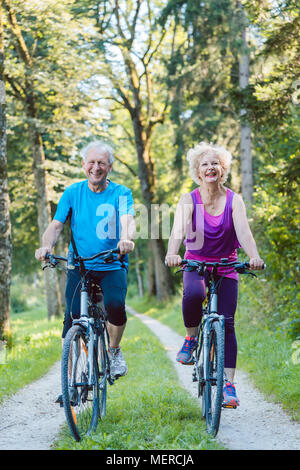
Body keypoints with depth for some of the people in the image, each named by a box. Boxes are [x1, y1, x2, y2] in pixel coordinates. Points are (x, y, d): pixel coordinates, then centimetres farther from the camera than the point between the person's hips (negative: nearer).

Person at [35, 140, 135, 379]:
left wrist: (126, 238, -40)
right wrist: (47, 246, -22)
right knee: (73, 319, -9)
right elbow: (56, 225, 0)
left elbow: (127, 220, -17)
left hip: (112, 267, -1)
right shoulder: (72, 192, 5)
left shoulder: (121, 193, 0)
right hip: (79, 267, 2)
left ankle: (114, 351, 2)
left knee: (115, 305, -26)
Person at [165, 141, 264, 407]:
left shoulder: (234, 200, -4)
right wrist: (172, 253, -44)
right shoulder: (189, 201, -6)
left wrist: (254, 256, -40)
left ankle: (229, 384, 2)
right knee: (193, 295, -35)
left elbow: (243, 231, -19)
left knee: (226, 324, -6)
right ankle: (191, 339, -6)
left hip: (226, 267, 1)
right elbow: (178, 230, -23)